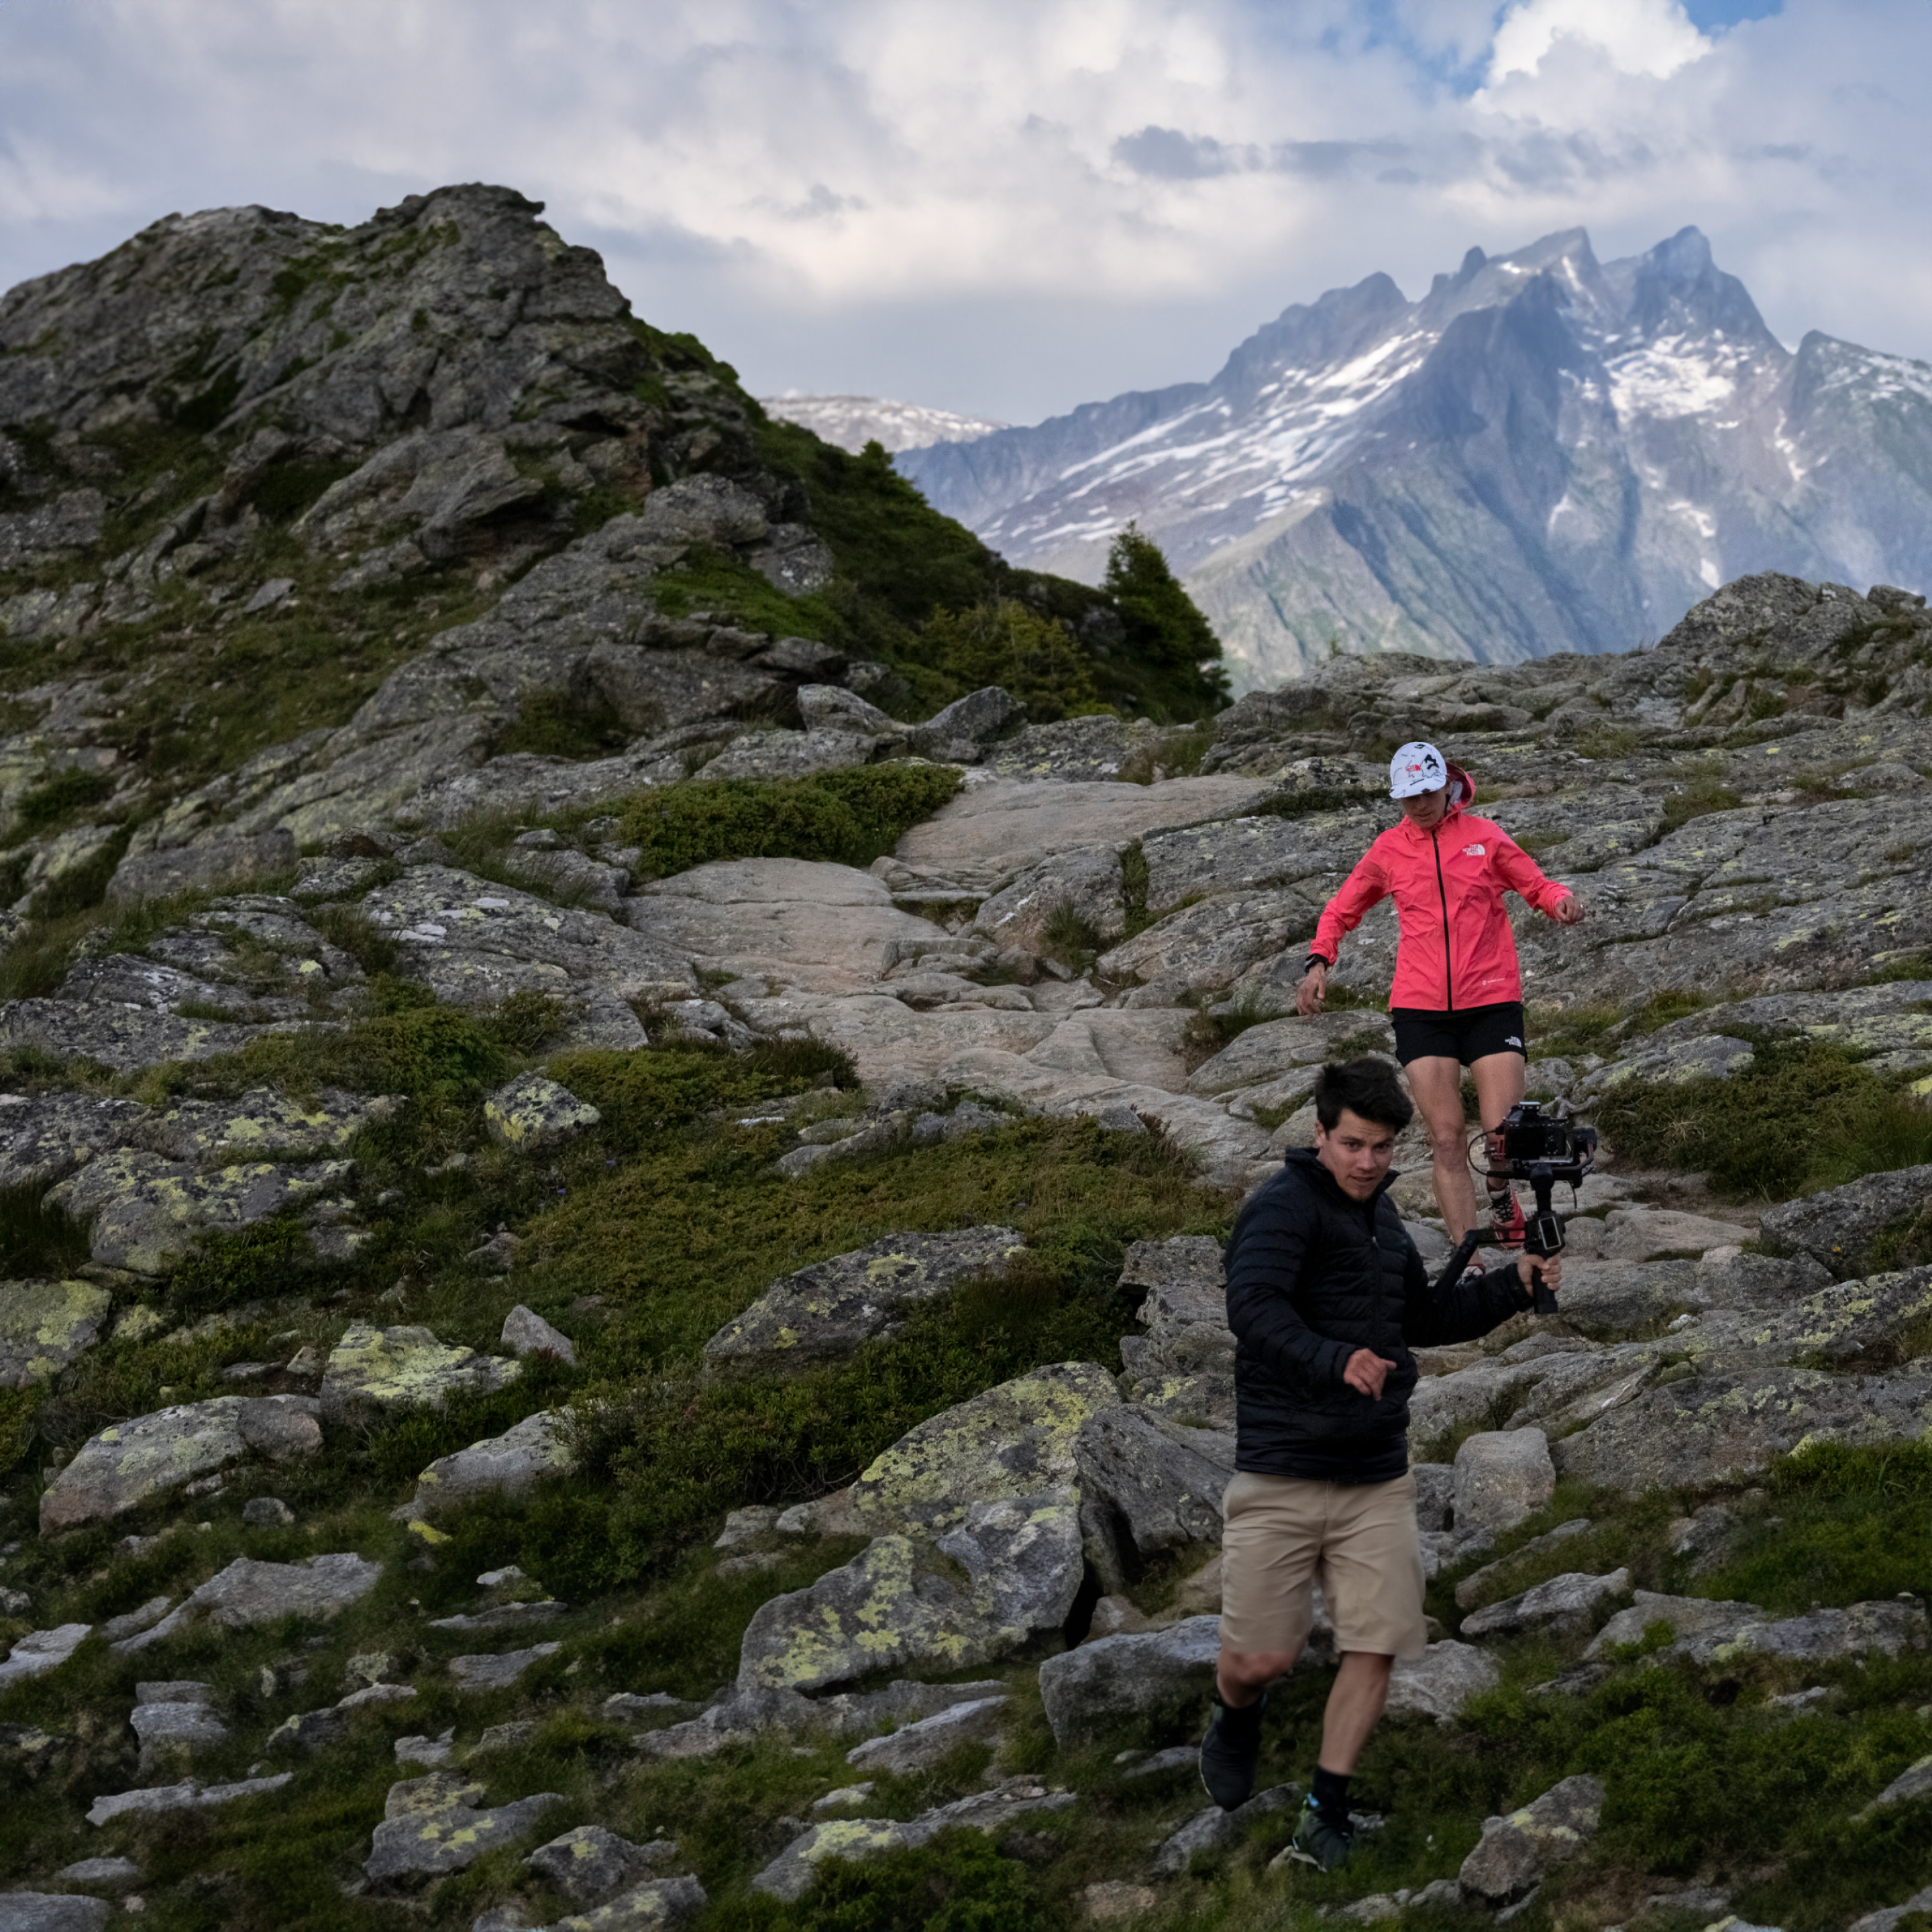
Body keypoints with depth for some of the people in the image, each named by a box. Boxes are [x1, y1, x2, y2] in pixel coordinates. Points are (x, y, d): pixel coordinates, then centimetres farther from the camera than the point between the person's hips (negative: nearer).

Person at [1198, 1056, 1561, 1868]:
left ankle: (1326, 1809, 12)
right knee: (1262, 1658, -3)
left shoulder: (1382, 1217, 15)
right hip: (1282, 1477, -6)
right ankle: (1236, 1721, 32)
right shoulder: (1285, 1205, -11)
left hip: (1377, 1481, 6)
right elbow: (1252, 1304, -28)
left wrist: (1513, 1284, 15)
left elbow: (1423, 1319, 28)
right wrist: (1335, 1360, -43)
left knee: (1375, 1649, -1)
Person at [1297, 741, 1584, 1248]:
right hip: (1421, 1009, 1)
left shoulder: (1484, 836, 5)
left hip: (1491, 1002, -1)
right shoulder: (1389, 849, 8)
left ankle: (1501, 1194, 25)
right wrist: (1319, 961, 1)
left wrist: (1562, 900, -12)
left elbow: (1537, 885, 11)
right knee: (1447, 1140, -4)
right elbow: (1342, 911, 18)